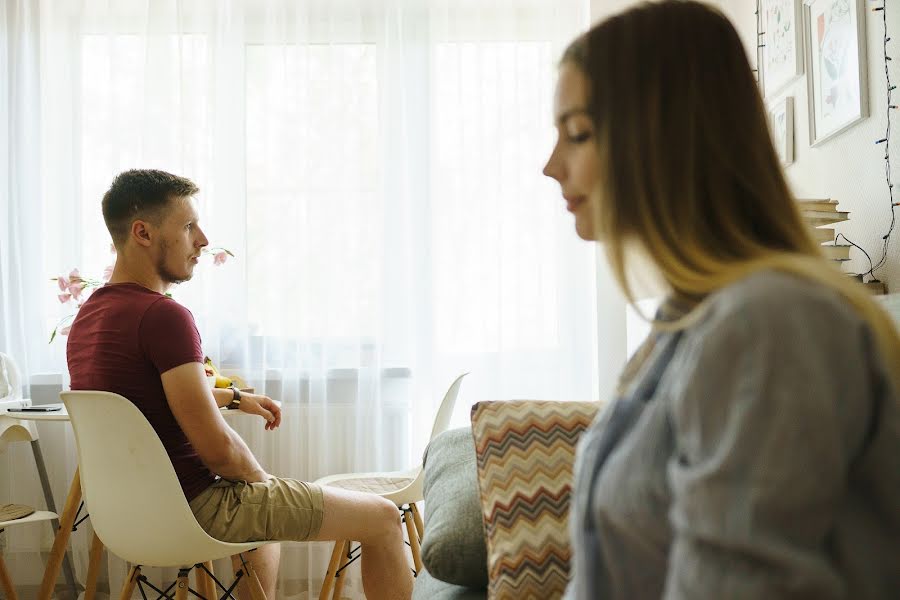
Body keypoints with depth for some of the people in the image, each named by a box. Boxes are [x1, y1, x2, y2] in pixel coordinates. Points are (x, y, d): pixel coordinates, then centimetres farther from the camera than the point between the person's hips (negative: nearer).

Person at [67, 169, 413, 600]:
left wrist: (235, 398, 22)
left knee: (259, 501, 39)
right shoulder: (163, 316, -23)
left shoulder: (88, 316, 7)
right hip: (195, 508, -10)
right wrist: (263, 478, -6)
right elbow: (217, 447, -25)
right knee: (383, 517, -3)